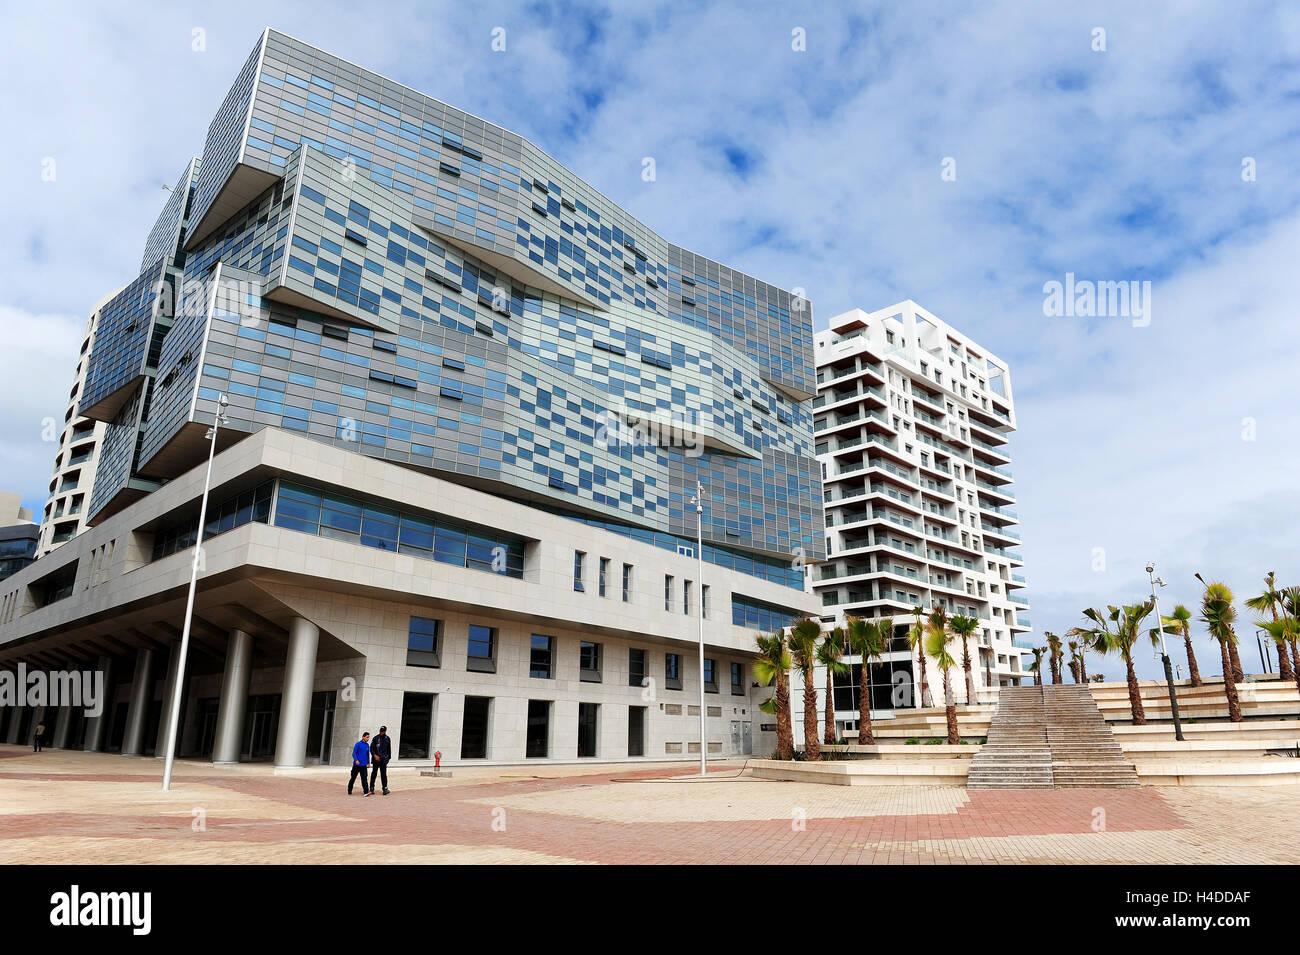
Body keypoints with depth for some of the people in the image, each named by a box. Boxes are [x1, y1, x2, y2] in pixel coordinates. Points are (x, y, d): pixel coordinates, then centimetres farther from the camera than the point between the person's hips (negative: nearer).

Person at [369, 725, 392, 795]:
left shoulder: (388, 738, 8)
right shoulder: (376, 738, -2)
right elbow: (371, 748, -3)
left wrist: (389, 757, 16)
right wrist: (375, 755, -17)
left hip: (384, 760, 2)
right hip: (376, 759, -2)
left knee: (384, 774, -3)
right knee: (374, 773, 5)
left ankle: (385, 788, -5)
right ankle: (372, 788, 17)